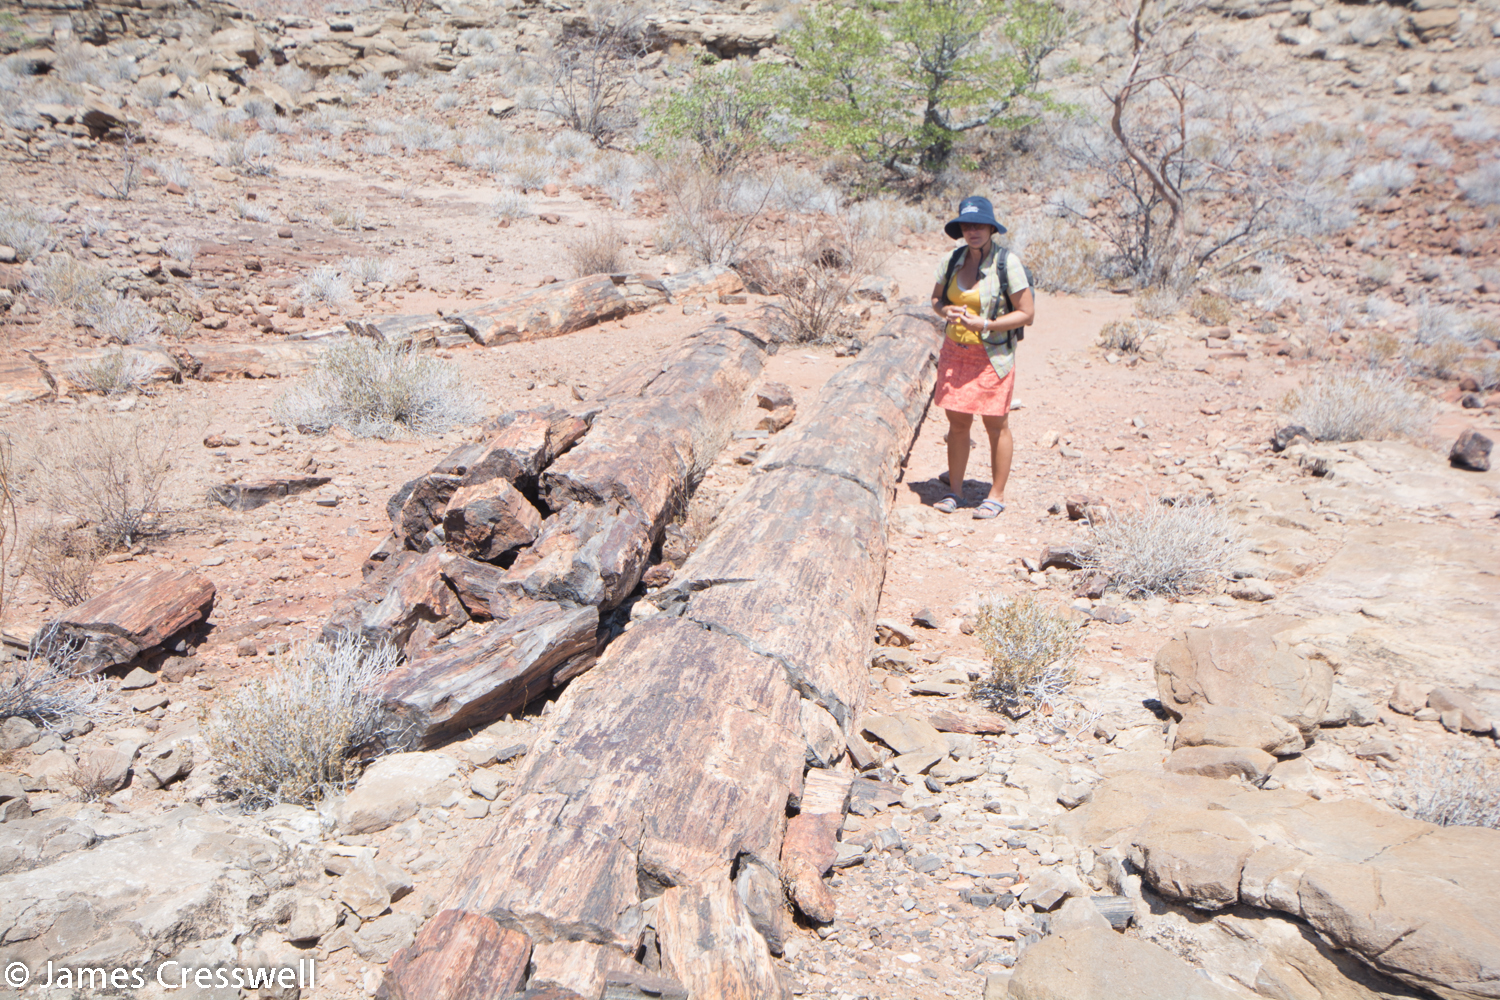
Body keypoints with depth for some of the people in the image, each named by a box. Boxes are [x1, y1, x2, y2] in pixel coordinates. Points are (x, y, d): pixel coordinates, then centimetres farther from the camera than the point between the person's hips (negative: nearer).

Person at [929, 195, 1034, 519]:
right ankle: (955, 490, 23)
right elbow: (936, 298, 15)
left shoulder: (1007, 263, -12)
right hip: (955, 352, 4)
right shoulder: (951, 260, 2)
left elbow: (1027, 314, -11)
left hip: (993, 355, -4)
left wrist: (984, 325, -21)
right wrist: (946, 311, -9)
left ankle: (997, 495, 17)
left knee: (996, 425, 5)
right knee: (957, 423, 10)